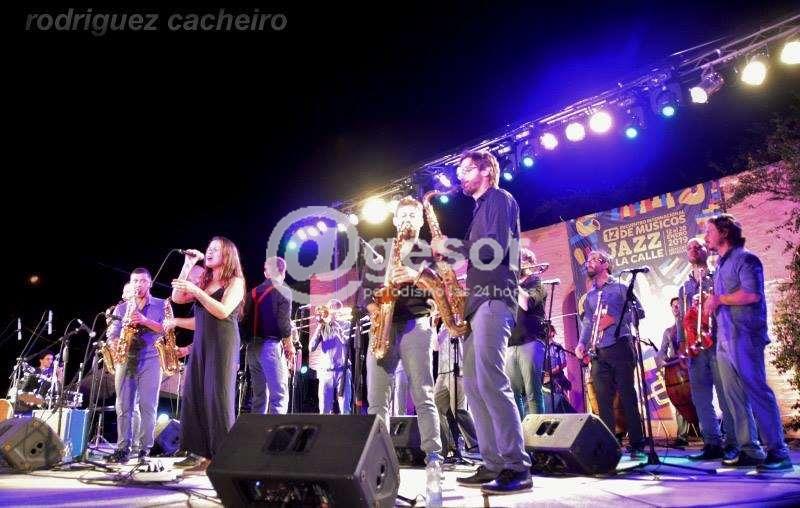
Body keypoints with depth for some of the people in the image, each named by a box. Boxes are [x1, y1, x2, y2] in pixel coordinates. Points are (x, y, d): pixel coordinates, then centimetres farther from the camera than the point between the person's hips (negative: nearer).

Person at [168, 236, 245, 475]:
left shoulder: (235, 282, -2)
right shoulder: (204, 282, 17)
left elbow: (223, 312, -16)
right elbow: (177, 298, 7)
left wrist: (196, 291, -20)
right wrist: (188, 265, 5)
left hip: (223, 345, -7)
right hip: (200, 343, 7)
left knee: (217, 398, -8)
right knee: (194, 396, 3)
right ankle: (199, 452, 10)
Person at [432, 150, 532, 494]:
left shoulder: (499, 198, 0)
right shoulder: (481, 208, 28)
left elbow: (494, 250, -15)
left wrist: (451, 246, -6)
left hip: (494, 298, -10)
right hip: (479, 300, 10)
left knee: (490, 381, -18)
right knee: (473, 385, 6)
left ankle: (518, 469, -14)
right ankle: (494, 464, 9)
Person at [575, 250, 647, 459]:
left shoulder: (620, 288, 6)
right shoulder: (589, 296, 21)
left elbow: (639, 312, -2)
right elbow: (587, 322, 17)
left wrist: (615, 319, -13)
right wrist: (582, 343, 1)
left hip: (620, 346, -5)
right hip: (598, 352, 5)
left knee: (628, 397, -4)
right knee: (603, 400, 3)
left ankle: (637, 444, 1)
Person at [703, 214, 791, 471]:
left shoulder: (744, 258, -5)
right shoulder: (720, 265, 21)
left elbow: (752, 294, -18)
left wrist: (718, 299, -9)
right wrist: (712, 306, 8)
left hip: (744, 336, -9)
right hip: (724, 338, 9)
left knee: (758, 392, -7)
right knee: (735, 398, 7)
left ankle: (778, 451, -1)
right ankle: (750, 450, 11)